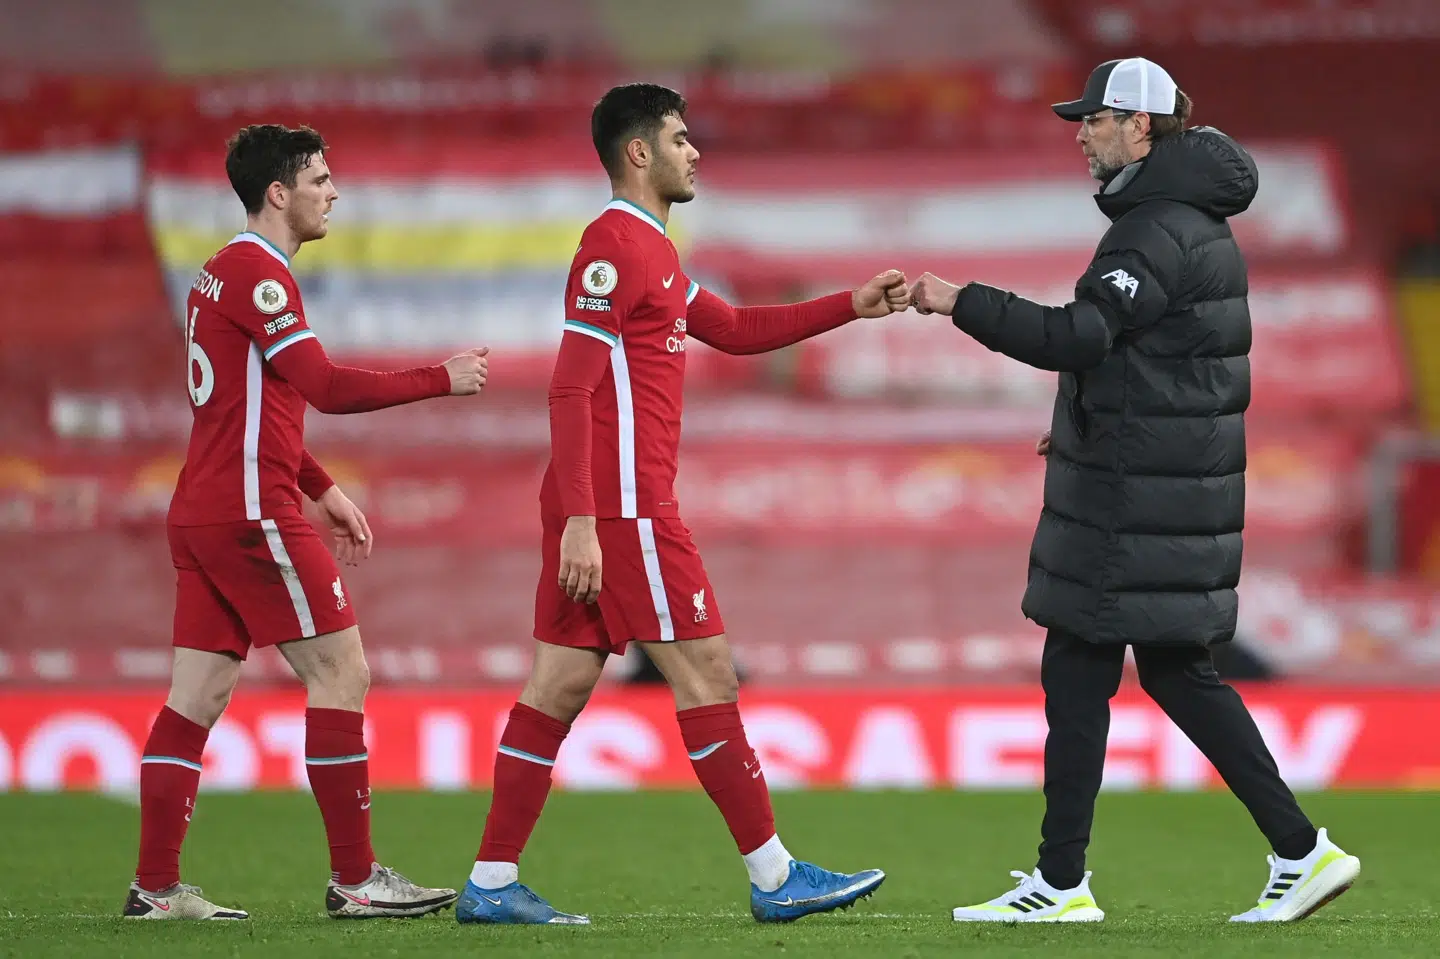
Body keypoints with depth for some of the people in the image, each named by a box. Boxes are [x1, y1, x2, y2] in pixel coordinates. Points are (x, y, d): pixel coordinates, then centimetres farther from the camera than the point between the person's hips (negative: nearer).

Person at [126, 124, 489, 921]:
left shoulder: (224, 272, 19)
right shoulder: (256, 273, -13)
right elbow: (327, 387, -19)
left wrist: (323, 491, 23)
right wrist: (442, 380, -11)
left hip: (202, 512, 10)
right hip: (251, 513, -10)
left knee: (198, 695, 6)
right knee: (340, 672, -5)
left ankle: (156, 886, 4)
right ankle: (354, 879, -4)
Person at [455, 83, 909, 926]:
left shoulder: (647, 248, 21)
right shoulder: (614, 246, -11)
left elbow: (734, 328, 29)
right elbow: (571, 388, -17)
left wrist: (853, 306, 22)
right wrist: (581, 520, -23)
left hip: (600, 508, 10)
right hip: (623, 505, -10)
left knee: (560, 685, 7)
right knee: (706, 671, -6)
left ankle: (491, 884, 5)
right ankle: (775, 878, -2)